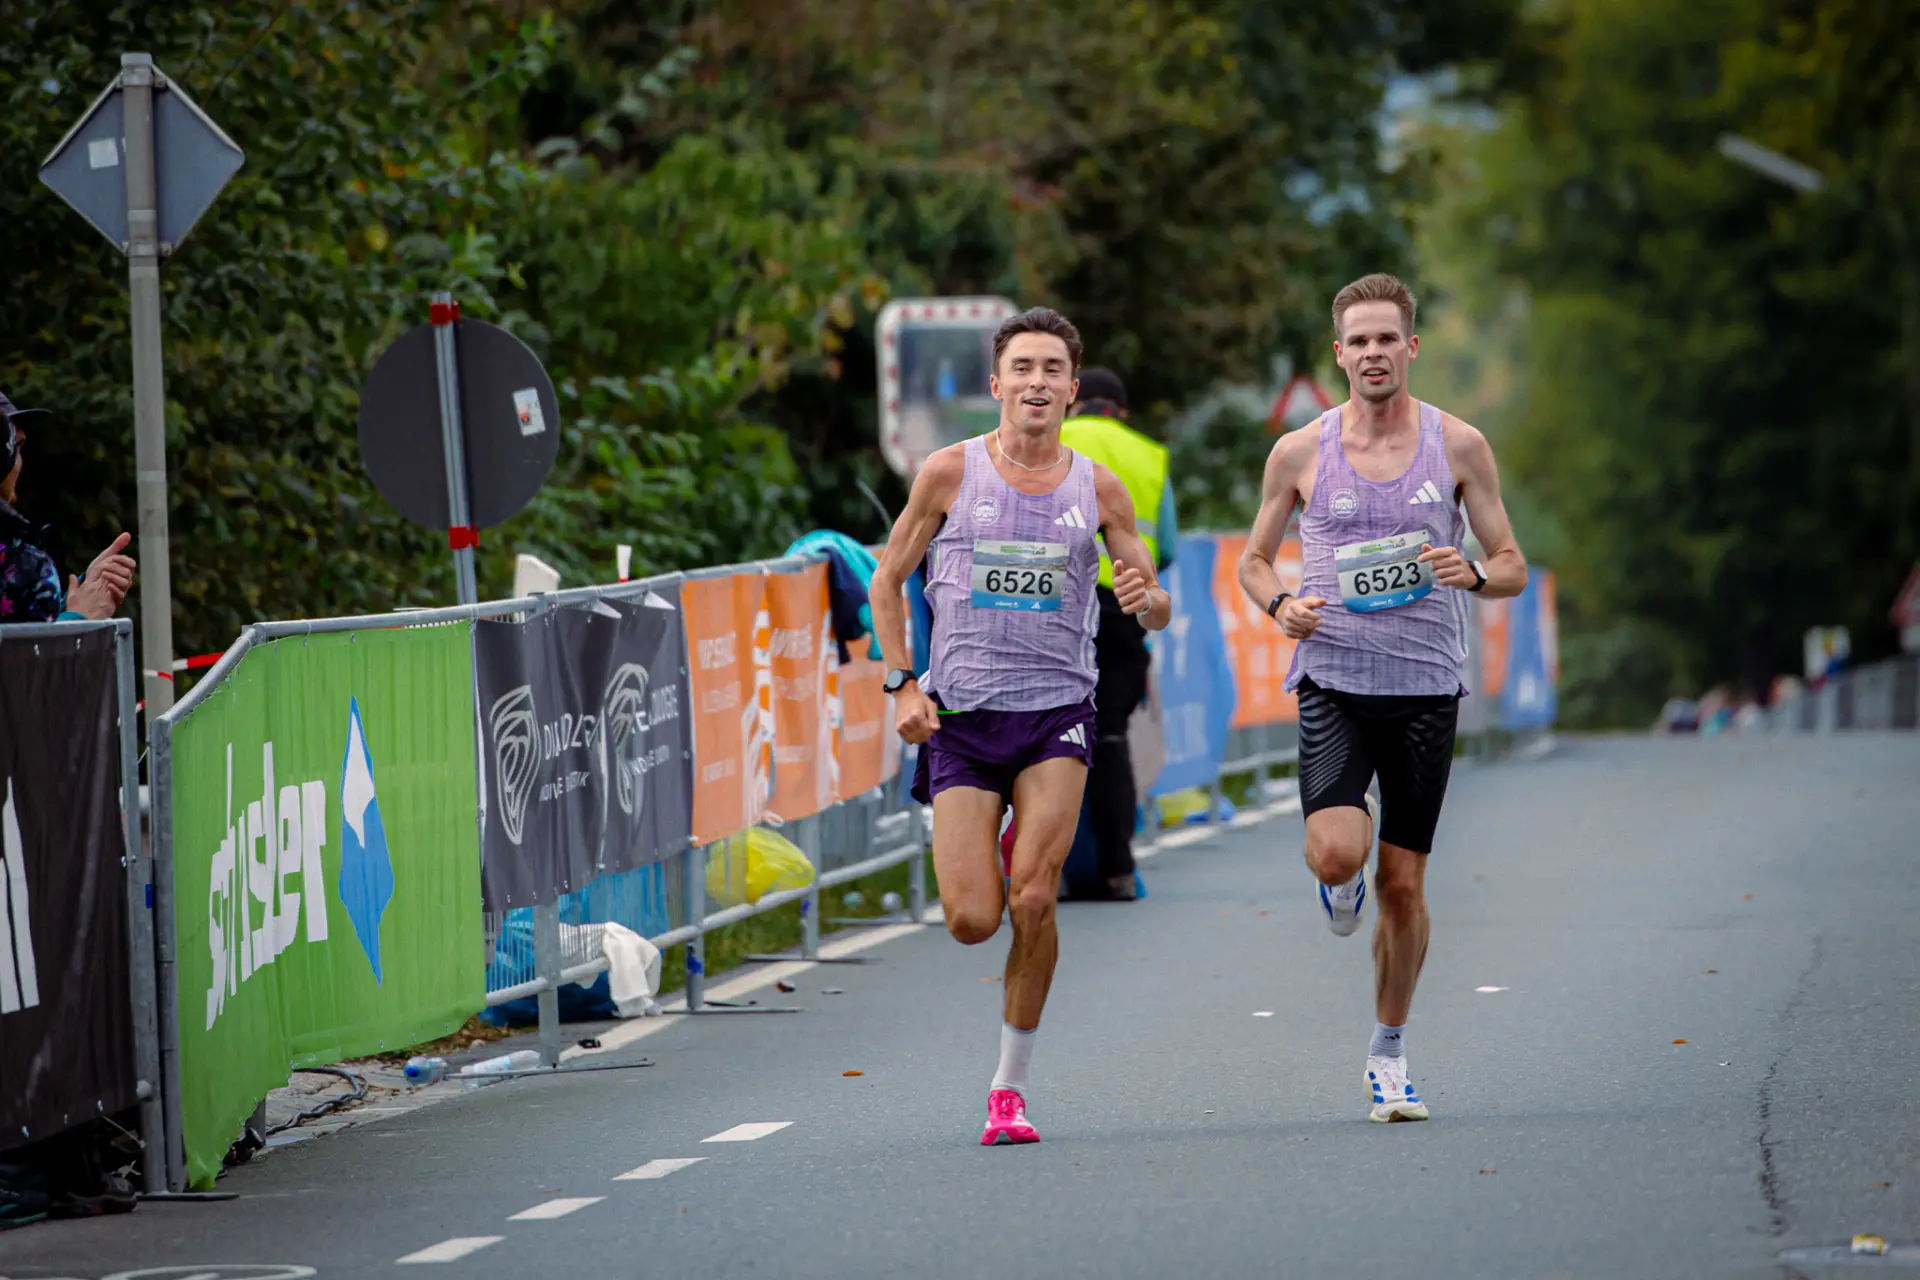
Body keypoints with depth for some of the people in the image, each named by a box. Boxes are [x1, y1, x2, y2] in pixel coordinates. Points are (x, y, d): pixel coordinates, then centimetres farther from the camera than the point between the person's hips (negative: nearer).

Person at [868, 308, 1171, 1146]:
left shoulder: (1096, 488, 4)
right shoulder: (951, 473, 0)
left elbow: (1157, 611, 10)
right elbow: (887, 580, 10)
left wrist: (1146, 597, -14)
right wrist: (902, 685, 0)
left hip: (1056, 709, 0)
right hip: (961, 714, 0)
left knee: (1033, 904, -15)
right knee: (970, 921, -6)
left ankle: (1011, 1085, 0)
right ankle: (991, 861, 34)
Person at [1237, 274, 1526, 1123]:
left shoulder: (1459, 446, 2)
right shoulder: (1299, 453, 2)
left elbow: (1513, 568, 6)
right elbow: (1253, 560, 14)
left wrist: (1472, 574, -17)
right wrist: (1279, 604, -8)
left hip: (1425, 687, 1)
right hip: (1333, 680, -1)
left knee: (1403, 883, 4)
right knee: (1337, 852, -23)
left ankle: (1388, 1054, 21)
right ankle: (1341, 884, 16)